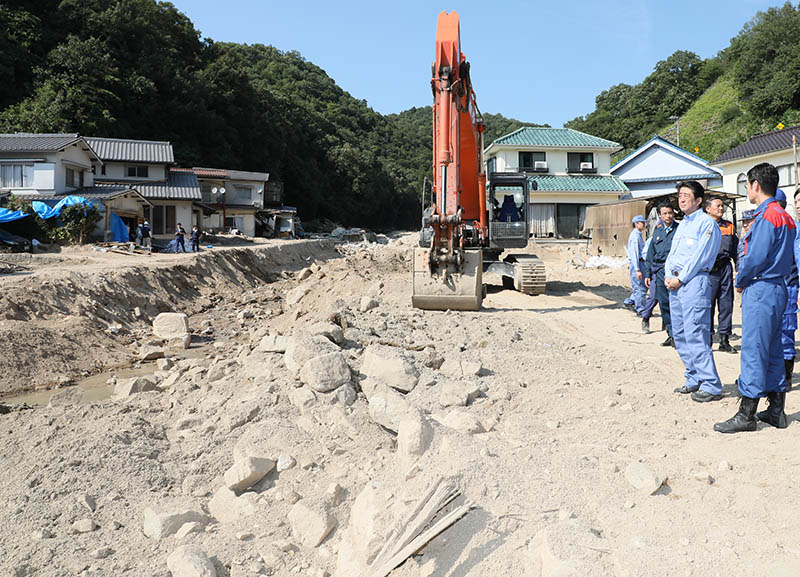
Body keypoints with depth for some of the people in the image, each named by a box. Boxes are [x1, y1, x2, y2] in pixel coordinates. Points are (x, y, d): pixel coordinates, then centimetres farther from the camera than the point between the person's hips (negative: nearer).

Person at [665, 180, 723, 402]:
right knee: (679, 334, 10)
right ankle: (694, 380, 19)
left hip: (694, 282, -9)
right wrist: (668, 276, 3)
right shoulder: (682, 224, 21)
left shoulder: (707, 223, -6)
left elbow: (699, 256, -14)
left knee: (695, 335, -12)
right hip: (675, 283, 9)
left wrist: (680, 279, -13)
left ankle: (711, 386, -8)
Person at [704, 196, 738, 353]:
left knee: (726, 304, 4)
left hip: (726, 268, 4)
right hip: (708, 270, -4)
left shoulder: (729, 226, 16)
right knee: (708, 305, -3)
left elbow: (736, 249, 18)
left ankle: (724, 339, 10)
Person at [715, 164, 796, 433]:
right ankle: (776, 411, 20)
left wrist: (740, 282, -4)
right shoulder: (784, 216, 15)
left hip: (761, 290, -10)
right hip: (777, 288, 10)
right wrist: (745, 280, 13)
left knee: (754, 350, -6)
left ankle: (746, 415, -1)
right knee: (772, 351, 13)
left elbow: (755, 258, -21)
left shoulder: (767, 217, -16)